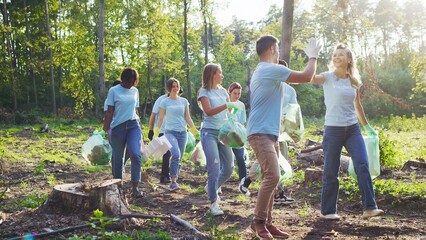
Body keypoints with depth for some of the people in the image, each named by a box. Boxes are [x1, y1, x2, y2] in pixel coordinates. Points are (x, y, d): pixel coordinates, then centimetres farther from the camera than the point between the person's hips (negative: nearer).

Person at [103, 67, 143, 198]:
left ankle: (135, 188, -11)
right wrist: (105, 130, -10)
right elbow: (109, 112, -4)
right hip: (118, 127, -2)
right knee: (118, 158, 6)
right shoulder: (113, 91, -1)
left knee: (135, 155, -15)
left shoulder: (135, 91, 11)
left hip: (133, 125, 2)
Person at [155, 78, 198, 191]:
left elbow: (187, 118, 12)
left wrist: (193, 129, 0)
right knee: (176, 154, -25)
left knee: (179, 158, 5)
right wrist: (156, 131, -2)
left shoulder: (184, 101, 10)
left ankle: (174, 181, 19)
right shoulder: (164, 102, 3)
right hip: (170, 132, -4)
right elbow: (161, 118, 7)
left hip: (182, 132, 4)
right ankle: (173, 181, -20)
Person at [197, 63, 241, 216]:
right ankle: (213, 202, 0)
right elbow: (209, 111, -18)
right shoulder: (204, 92, -3)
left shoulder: (223, 91, 14)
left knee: (229, 167, 9)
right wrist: (227, 105, -27)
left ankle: (212, 188, 33)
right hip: (209, 132, -6)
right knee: (214, 168, -11)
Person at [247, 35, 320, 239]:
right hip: (261, 133, -11)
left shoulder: (262, 71, 22)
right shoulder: (272, 69, -12)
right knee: (272, 177, -19)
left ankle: (267, 222, 12)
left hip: (269, 133, 11)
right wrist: (313, 56, 6)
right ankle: (258, 221, -10)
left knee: (270, 178, 8)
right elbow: (306, 77, -9)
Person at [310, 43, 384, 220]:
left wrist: (366, 126, 25)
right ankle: (327, 211, 14)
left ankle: (369, 207, -6)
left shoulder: (354, 81, 10)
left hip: (352, 128, 4)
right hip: (333, 129, -3)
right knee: (331, 172, 2)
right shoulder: (328, 77, -2)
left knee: (363, 166, -9)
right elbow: (311, 78, -23)